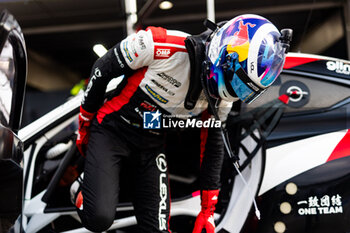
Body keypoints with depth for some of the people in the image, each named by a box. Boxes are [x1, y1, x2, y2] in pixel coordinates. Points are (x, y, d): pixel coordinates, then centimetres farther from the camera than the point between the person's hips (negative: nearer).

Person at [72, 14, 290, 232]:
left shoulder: (222, 98, -10)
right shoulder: (163, 46, -29)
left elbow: (214, 143, 4)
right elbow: (103, 69, -15)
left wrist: (208, 209, 6)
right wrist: (85, 123, -2)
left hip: (152, 142, 5)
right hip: (112, 129, -4)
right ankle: (84, 188, 15)